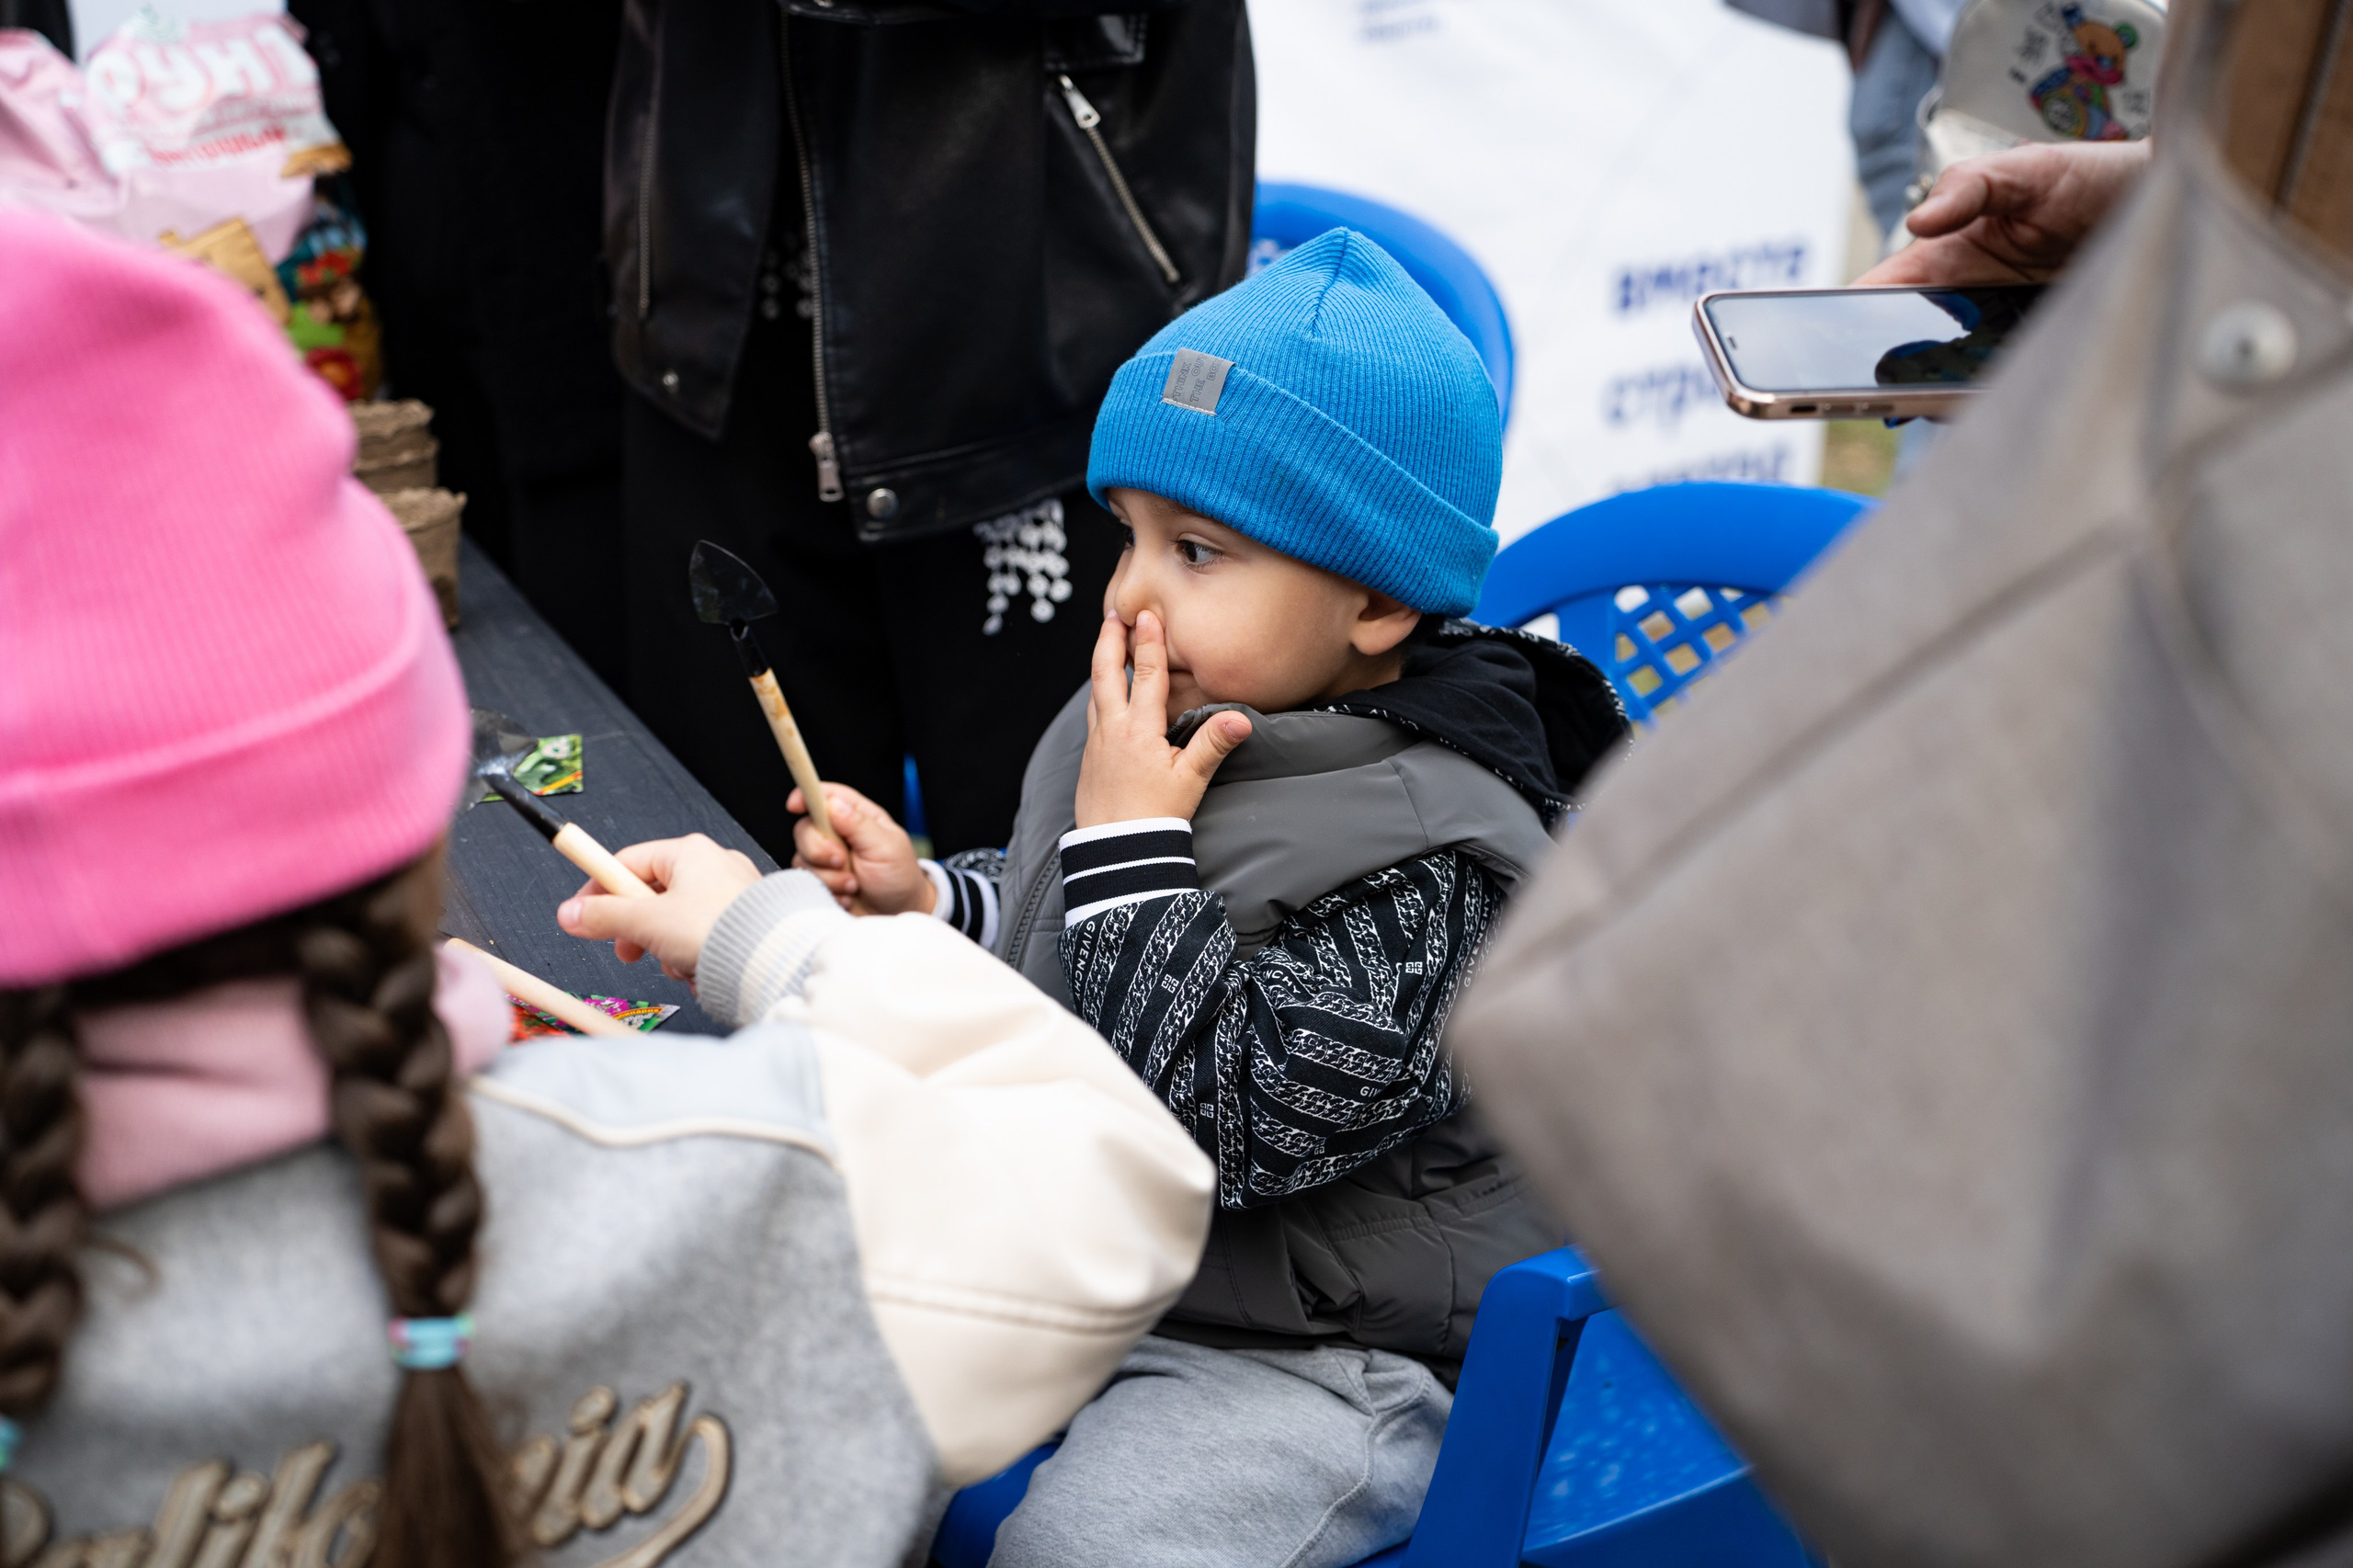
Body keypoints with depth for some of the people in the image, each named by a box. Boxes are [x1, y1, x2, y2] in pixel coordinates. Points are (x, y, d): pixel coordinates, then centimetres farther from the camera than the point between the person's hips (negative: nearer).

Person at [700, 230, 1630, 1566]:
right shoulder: (1166, 715, -1)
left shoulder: (1427, 867, -27)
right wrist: (932, 903, -3)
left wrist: (1130, 841, -30)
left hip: (1322, 1347, -8)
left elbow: (1220, 1128, -33)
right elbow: (1042, 933, 17)